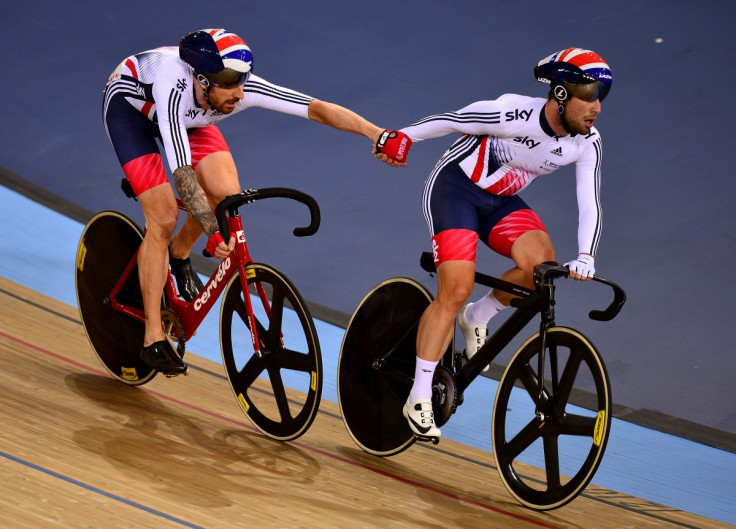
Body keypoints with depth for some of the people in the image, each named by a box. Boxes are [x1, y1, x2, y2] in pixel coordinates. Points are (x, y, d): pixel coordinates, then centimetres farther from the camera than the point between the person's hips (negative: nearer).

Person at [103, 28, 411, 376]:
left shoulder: (243, 87, -33)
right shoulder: (176, 88, -44)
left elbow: (317, 108, -35)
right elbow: (182, 172, -47)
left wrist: (381, 135, -45)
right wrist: (213, 232, -55)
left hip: (190, 114, 5)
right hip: (129, 104, -5)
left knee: (226, 193, -16)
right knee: (164, 217, -16)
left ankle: (179, 254, 16)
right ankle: (152, 340, -8)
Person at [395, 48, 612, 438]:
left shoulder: (586, 142, -11)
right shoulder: (512, 114, -28)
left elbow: (589, 203, -10)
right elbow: (448, 121, -15)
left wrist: (585, 257, -23)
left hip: (502, 202, 5)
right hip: (455, 188, -5)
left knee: (541, 263, -24)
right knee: (456, 290, -19)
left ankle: (477, 318, 5)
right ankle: (419, 398, -11)